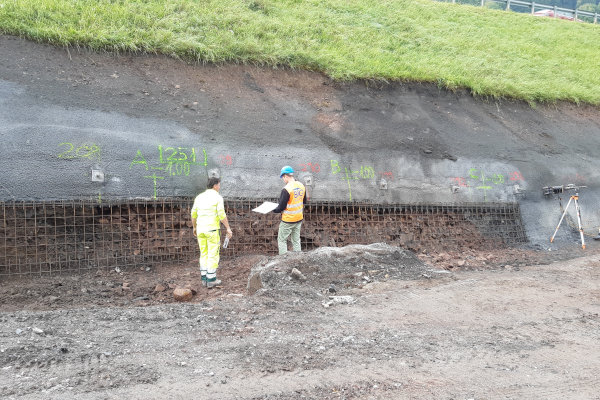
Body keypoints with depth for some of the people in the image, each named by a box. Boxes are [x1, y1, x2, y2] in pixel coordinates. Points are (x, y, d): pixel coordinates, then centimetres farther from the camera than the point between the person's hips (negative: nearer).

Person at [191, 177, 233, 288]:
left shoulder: (199, 197, 7)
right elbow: (222, 215, -17)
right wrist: (228, 228, -11)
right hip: (212, 230, -5)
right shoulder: (218, 197, -9)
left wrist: (194, 227, 24)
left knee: (204, 254, 13)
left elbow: (193, 214, 11)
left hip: (201, 229, 5)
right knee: (213, 255, 2)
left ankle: (205, 279, 14)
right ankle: (211, 280, 3)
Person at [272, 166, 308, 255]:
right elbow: (304, 201, 14)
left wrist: (273, 210, -1)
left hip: (288, 220, -7)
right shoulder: (301, 186, 1)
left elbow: (281, 207, -18)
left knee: (282, 240, 7)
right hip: (299, 219, 7)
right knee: (296, 240, 15)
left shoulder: (286, 189, -21)